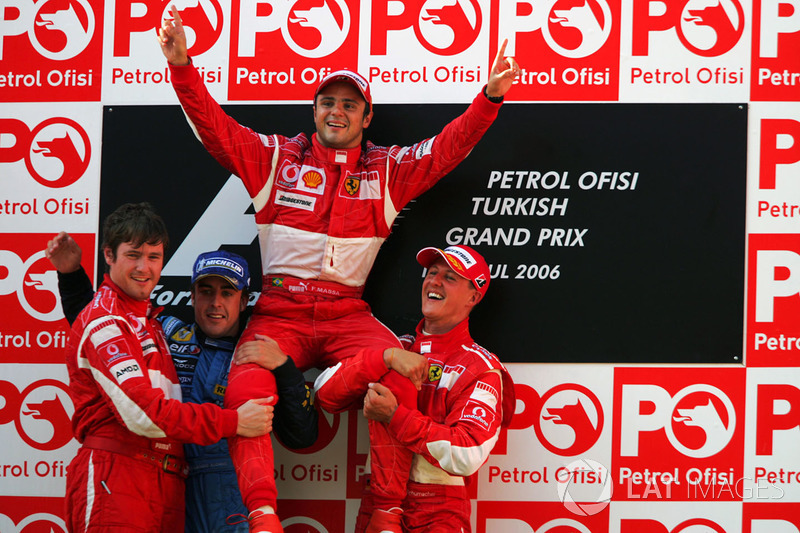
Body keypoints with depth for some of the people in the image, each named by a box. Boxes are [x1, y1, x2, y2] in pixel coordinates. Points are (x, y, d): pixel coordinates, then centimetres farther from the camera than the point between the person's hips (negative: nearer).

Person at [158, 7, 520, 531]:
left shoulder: (388, 169, 14)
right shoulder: (276, 156, 12)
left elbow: (449, 147, 7)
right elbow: (215, 125, 6)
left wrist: (490, 96, -8)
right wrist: (182, 67, -9)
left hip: (347, 314, 0)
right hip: (278, 311, 0)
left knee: (400, 373, -28)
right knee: (245, 389, -28)